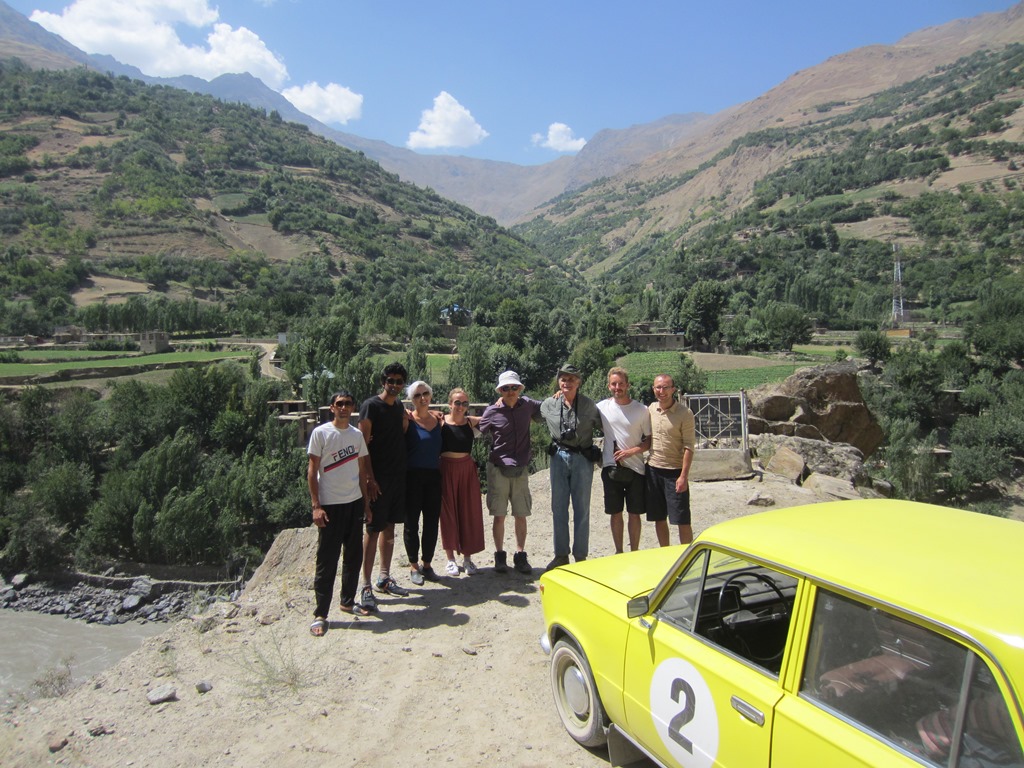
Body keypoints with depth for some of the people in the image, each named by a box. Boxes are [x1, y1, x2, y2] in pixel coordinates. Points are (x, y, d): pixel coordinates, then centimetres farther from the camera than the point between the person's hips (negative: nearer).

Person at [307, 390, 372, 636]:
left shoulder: (357, 435, 7)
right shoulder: (321, 433, -7)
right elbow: (312, 470, -8)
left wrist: (366, 502, 11)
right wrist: (316, 505, -14)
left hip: (354, 503, 6)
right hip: (330, 505, -5)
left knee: (354, 556, 14)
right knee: (327, 560, -2)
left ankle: (348, 601, 30)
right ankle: (320, 614, 8)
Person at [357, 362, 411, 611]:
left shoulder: (399, 407, 12)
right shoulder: (371, 406, -9)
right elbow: (363, 444, -13)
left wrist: (405, 423, 5)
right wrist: (369, 478, -18)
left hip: (398, 476, 7)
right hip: (378, 478, -7)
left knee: (389, 527, 13)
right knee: (374, 529, -4)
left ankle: (385, 578, 24)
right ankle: (365, 586, 3)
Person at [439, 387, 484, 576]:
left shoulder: (471, 421, 3)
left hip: (467, 470, 2)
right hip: (446, 470, -2)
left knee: (469, 513, 6)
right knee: (448, 513, 7)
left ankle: (467, 558, 20)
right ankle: (450, 559, 20)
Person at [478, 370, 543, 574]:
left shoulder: (527, 405, 2)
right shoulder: (492, 411, -5)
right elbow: (478, 432, 7)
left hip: (521, 469, 2)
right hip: (498, 468, -2)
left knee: (521, 515, 7)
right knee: (499, 516, 4)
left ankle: (520, 557, 20)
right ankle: (500, 556, 19)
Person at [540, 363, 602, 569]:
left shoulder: (589, 405, -6)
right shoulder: (549, 404, 0)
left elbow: (602, 425, 4)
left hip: (582, 459, -2)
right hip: (558, 458, 2)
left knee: (582, 509, 4)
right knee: (558, 509, 8)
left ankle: (580, 556, 15)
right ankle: (561, 555, 20)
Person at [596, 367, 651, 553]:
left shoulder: (642, 410, -3)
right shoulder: (602, 407, 0)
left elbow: (650, 440, 1)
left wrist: (631, 451, -14)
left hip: (635, 468, -1)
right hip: (610, 467, 1)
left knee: (634, 513, 7)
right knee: (615, 513, 9)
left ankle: (634, 552, 20)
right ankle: (618, 552, 22)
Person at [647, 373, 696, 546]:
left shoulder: (685, 413, -10)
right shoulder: (650, 409, 5)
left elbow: (689, 447, -11)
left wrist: (684, 476, -16)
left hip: (675, 471, -4)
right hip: (653, 469, 5)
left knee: (682, 520, -1)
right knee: (659, 519, 12)